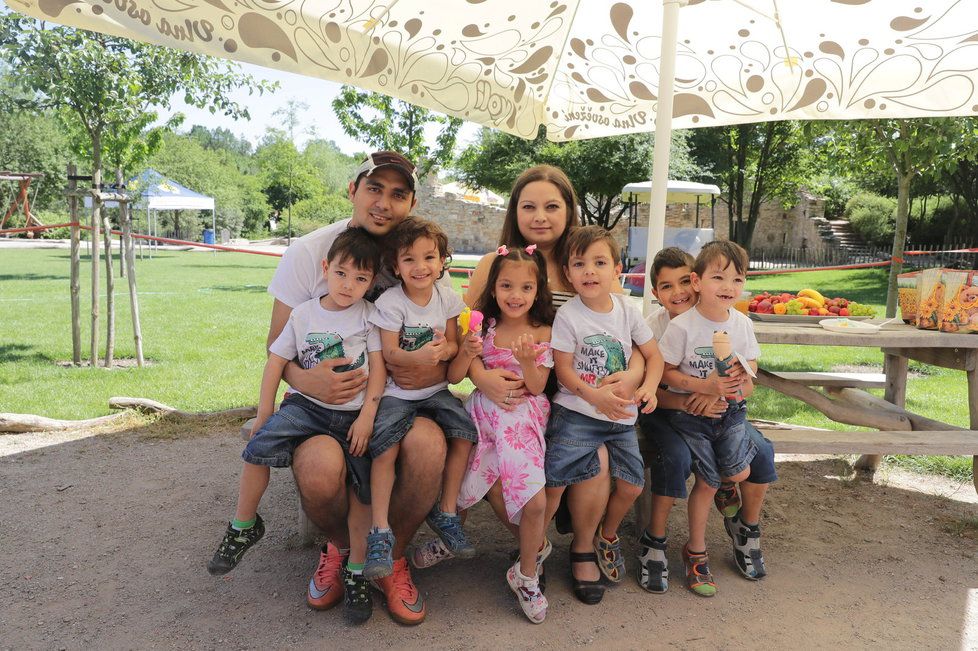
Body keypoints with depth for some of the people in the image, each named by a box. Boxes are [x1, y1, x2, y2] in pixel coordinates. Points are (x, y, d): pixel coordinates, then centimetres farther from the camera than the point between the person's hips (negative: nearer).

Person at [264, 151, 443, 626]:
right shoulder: (308, 251, -6)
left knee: (430, 447, -31)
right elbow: (277, 344, -3)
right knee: (319, 469, -33)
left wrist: (436, 370, -21)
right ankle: (339, 547, 7)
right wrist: (303, 380, -26)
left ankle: (391, 558, 0)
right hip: (321, 396, -1)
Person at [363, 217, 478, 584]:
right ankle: (380, 532, -15)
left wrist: (442, 351, -21)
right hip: (395, 391, -4)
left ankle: (446, 513, 2)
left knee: (464, 432, -16)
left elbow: (453, 345, 4)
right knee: (385, 445, -26)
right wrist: (418, 357, -34)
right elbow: (389, 353, -14)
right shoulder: (390, 302, -10)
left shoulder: (448, 299, 2)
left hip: (435, 389, 4)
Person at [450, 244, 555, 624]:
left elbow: (537, 388, -4)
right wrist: (467, 353, -17)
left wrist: (527, 360, -22)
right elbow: (454, 377, 2)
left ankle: (526, 575, 14)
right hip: (485, 416, 1)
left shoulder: (543, 333, 0)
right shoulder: (484, 327, 3)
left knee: (534, 502, -11)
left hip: (523, 420, -1)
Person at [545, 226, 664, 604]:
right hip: (576, 413, -4)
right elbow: (563, 369, -9)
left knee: (632, 485, 0)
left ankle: (606, 535, 30)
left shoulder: (626, 311, 3)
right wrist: (597, 396, -23)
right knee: (553, 481, -18)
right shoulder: (568, 315, -8)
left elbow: (653, 355, 11)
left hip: (620, 417, 4)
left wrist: (648, 389, -9)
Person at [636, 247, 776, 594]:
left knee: (760, 451, -17)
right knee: (675, 457, -31)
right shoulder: (654, 326, -15)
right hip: (665, 410, -3)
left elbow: (747, 384, -10)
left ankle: (746, 528, 11)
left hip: (716, 409, 3)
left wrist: (715, 394, -32)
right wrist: (688, 403, -37)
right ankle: (654, 542, -10)